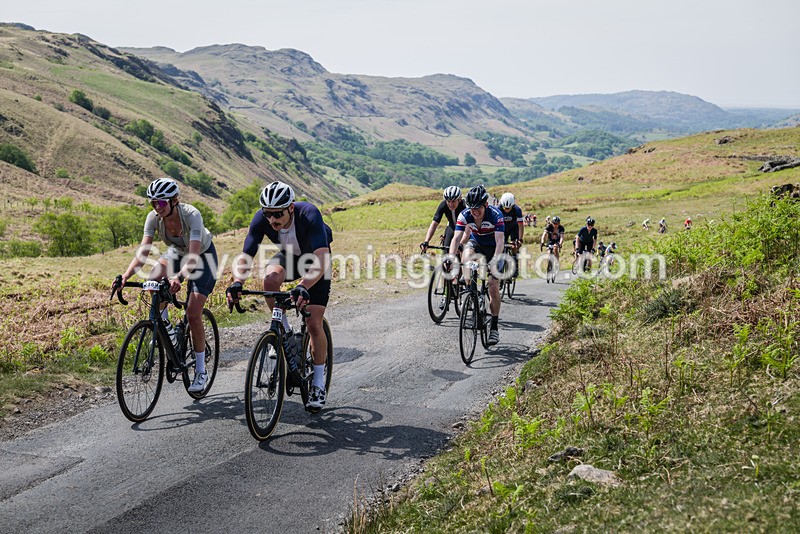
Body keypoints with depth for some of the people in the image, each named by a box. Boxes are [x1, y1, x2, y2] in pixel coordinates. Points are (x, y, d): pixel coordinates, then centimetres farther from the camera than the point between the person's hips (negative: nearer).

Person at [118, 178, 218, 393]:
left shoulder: (191, 214, -36)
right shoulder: (154, 217, -22)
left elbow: (194, 256, -44)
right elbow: (143, 253, -27)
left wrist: (179, 277, -61)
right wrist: (126, 275, -43)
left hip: (204, 256, -5)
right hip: (177, 252, 5)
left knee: (193, 314, -15)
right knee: (153, 278, -29)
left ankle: (201, 371, -1)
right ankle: (165, 326, -4)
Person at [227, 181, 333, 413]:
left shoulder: (309, 215, -39)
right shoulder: (261, 219, -27)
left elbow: (322, 260, -48)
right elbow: (245, 256, -27)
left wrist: (303, 286, -63)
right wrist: (237, 283, -47)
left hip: (316, 259, -3)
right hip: (288, 255, 3)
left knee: (314, 324, -11)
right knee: (270, 279, -33)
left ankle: (318, 385, 5)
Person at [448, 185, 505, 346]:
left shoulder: (495, 214, -30)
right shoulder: (465, 215, -22)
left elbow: (499, 242, -37)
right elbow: (456, 238, -27)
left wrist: (494, 262, -51)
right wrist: (451, 258, -43)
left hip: (493, 249, -2)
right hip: (476, 244, 2)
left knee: (493, 287, -10)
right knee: (466, 255, -36)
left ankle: (494, 328, 1)